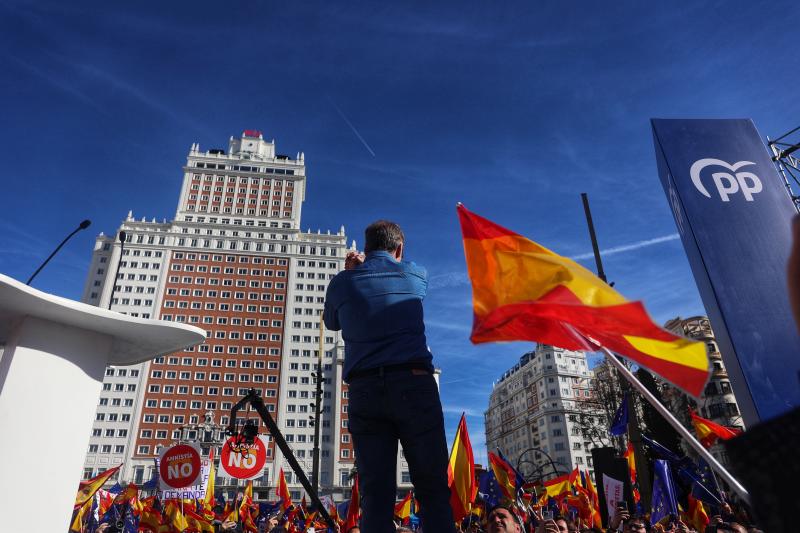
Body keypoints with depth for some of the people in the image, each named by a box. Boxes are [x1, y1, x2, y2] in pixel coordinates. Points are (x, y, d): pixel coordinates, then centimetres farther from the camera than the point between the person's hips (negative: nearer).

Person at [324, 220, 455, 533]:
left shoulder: (341, 282, 12)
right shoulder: (415, 275, 12)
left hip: (364, 391, 1)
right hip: (413, 384, -1)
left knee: (376, 494, 2)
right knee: (433, 490, 2)